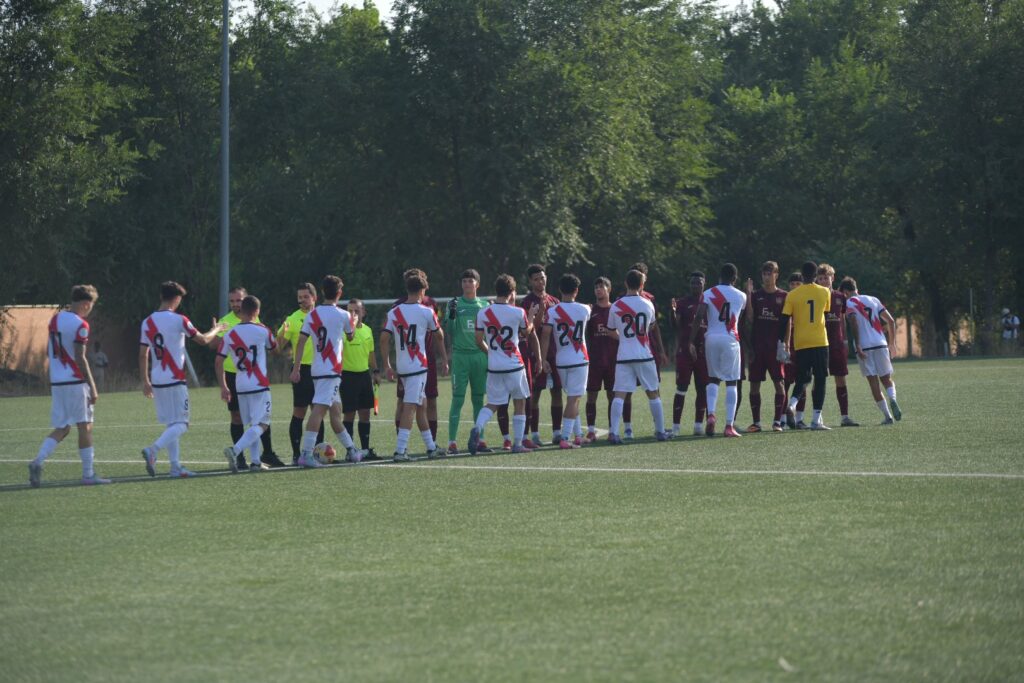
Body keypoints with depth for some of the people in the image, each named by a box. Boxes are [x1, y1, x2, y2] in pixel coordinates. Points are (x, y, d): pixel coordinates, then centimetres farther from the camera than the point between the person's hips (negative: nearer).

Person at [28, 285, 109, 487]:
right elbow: (80, 358, -17)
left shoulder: (55, 319, 11)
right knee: (85, 426, 2)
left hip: (56, 381, 7)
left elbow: (49, 352, 18)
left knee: (61, 429, 10)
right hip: (75, 381, -7)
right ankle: (88, 474, 5)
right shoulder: (80, 325, -13)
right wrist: (92, 387, -15)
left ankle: (38, 461, -9)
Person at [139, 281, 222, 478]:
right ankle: (153, 450, -25)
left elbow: (143, 354, 9)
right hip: (175, 380, -6)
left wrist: (145, 381, 17)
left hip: (157, 381, 6)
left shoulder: (148, 322, 7)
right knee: (181, 424, -4)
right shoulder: (179, 320, -9)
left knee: (170, 424, 13)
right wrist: (216, 330, 22)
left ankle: (176, 467, 10)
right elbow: (203, 340, 2)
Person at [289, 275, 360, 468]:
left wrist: (296, 368, 3)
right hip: (331, 371, -6)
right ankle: (306, 454, -22)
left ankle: (350, 450, 29)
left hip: (317, 370, 6)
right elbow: (350, 336, 13)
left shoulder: (312, 315, 6)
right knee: (319, 409, -13)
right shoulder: (343, 316, -6)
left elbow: (301, 341, 1)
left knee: (335, 410, 16)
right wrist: (354, 323, 35)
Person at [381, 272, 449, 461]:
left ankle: (431, 447, 25)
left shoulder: (394, 312, 4)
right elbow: (439, 335, 11)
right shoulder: (426, 312, -4)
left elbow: (384, 338, -1)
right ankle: (400, 450, -17)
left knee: (421, 406, 16)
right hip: (418, 366, -5)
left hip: (401, 367, 5)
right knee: (410, 407, -9)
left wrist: (387, 366, 5)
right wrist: (444, 359, 26)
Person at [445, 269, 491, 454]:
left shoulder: (484, 305, 10)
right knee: (458, 399, -6)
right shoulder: (455, 304, 2)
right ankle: (452, 441, -6)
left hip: (480, 356, 3)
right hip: (460, 355, -3)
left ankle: (480, 440, 12)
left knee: (478, 399, 7)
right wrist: (451, 315, -18)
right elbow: (449, 333, -2)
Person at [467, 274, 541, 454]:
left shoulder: (483, 313, -3)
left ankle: (477, 427, -15)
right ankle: (518, 444, 13)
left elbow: (479, 341, 2)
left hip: (494, 367, 2)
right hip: (514, 365, -2)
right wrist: (531, 315, 28)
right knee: (519, 404, 13)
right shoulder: (518, 312, -9)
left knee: (492, 404, 13)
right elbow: (527, 332, 11)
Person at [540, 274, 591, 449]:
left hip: (560, 362, 3)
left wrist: (543, 360, -3)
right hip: (579, 360, -3)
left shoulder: (552, 312, -6)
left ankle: (577, 436, 22)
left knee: (572, 398, 16)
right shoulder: (584, 310, -4)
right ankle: (565, 438, -13)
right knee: (573, 399, -4)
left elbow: (545, 336, -9)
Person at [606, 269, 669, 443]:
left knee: (619, 394, -3)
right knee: (653, 393, 11)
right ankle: (660, 431, 16)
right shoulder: (647, 304, -1)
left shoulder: (616, 306, -1)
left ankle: (613, 432, -14)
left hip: (623, 356, 0)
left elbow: (611, 331, 12)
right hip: (644, 355, 0)